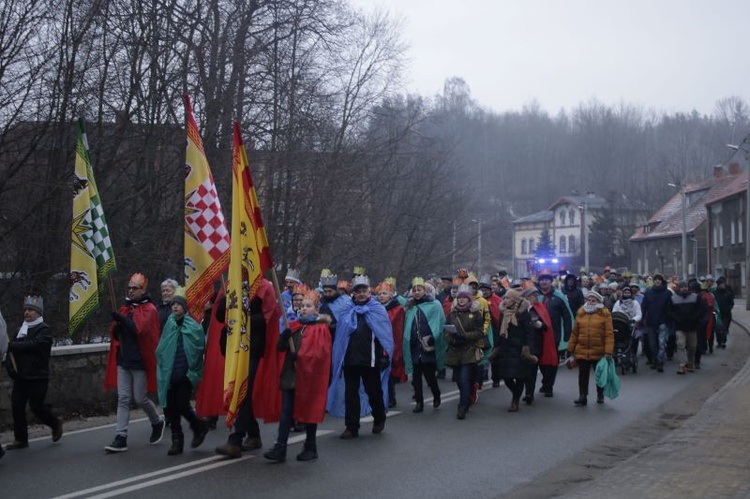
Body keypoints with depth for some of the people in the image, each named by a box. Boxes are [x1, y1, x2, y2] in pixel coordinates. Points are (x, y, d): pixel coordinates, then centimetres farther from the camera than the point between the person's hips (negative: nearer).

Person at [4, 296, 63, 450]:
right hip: (20, 376, 6)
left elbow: (34, 345, -23)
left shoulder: (44, 329, -6)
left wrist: (11, 345, -20)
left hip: (37, 377, -6)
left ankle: (55, 424, 22)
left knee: (36, 406, -4)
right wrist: (11, 366, -8)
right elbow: (13, 349, 10)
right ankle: (20, 439, 12)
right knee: (16, 405, 2)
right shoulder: (21, 329, 16)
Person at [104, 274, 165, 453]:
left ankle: (157, 423, 27)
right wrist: (116, 327, -9)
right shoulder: (125, 308, 14)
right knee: (123, 399, 2)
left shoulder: (149, 310, -6)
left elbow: (139, 329, -23)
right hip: (123, 360, 6)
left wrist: (122, 319, -29)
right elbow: (115, 334, 12)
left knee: (140, 399, 0)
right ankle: (121, 438, 1)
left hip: (140, 362, -6)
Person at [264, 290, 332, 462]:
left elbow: (319, 352, -14)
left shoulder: (320, 328, -4)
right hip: (290, 376, 5)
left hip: (309, 377, -5)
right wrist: (284, 337, -13)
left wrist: (299, 356, -20)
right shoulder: (294, 325, 13)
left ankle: (311, 448, 19)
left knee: (309, 412, 6)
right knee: (286, 412, -1)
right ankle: (280, 449, -3)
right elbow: (281, 347, 7)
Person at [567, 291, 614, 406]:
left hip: (599, 352, -2)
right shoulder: (580, 314, 7)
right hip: (582, 351, 2)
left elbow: (609, 334, -10)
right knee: (583, 375, 4)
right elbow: (575, 333, 9)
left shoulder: (605, 314, -4)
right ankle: (582, 397, 11)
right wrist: (570, 348, 8)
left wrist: (608, 351, -17)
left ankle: (600, 395, 31)